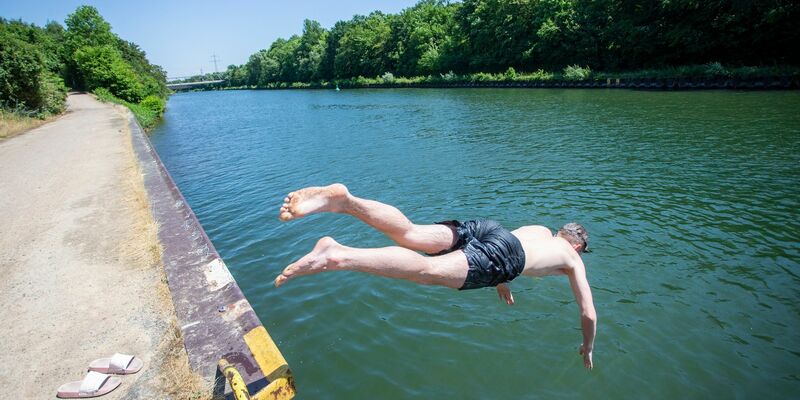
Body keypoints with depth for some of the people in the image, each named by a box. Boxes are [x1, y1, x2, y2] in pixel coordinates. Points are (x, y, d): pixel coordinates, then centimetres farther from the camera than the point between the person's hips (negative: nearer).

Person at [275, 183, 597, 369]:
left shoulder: (540, 229, 46)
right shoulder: (573, 259, 32)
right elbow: (589, 313, 34)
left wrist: (500, 281, 67)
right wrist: (587, 348, 52)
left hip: (483, 226, 6)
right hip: (503, 256, -5)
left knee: (410, 234, -12)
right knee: (428, 270, -26)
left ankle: (343, 199, -34)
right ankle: (340, 257, -45)